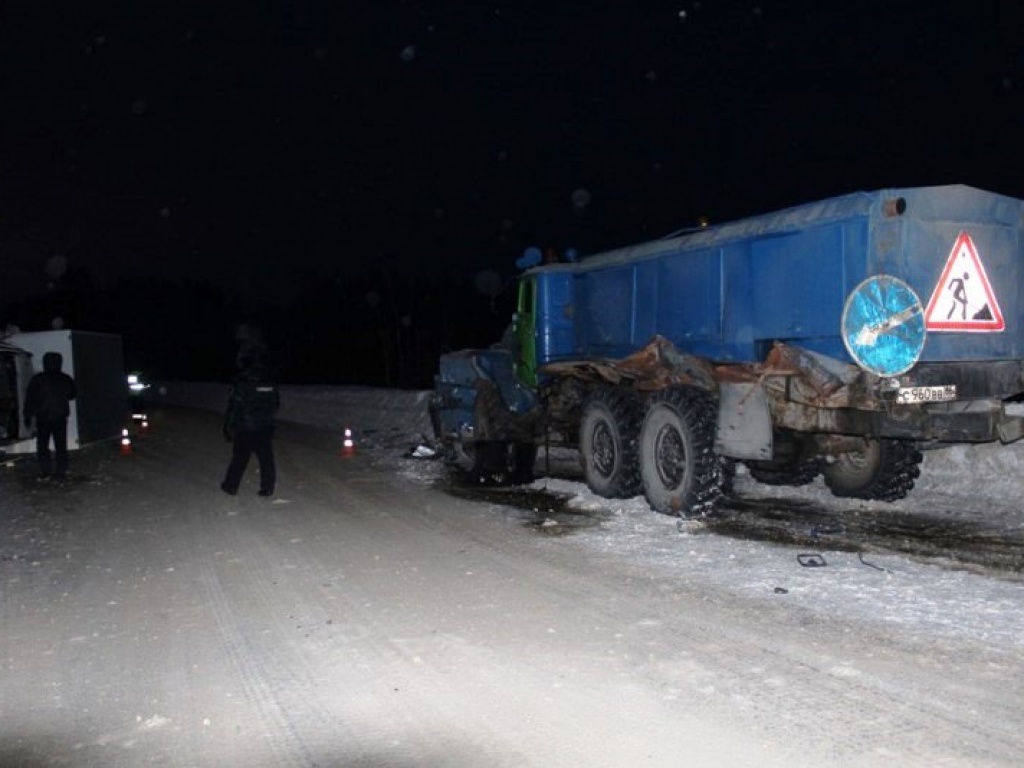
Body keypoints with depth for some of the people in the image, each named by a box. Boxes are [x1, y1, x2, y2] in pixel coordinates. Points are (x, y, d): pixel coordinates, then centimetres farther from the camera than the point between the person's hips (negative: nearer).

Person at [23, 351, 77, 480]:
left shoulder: (37, 380, -6)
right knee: (61, 446, 6)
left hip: (43, 417, -2)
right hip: (60, 417, 2)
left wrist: (27, 416, 1)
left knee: (42, 445, 8)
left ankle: (46, 471, 2)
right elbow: (71, 395, 17)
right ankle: (61, 472, 4)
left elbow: (30, 400, -5)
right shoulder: (66, 379, 1)